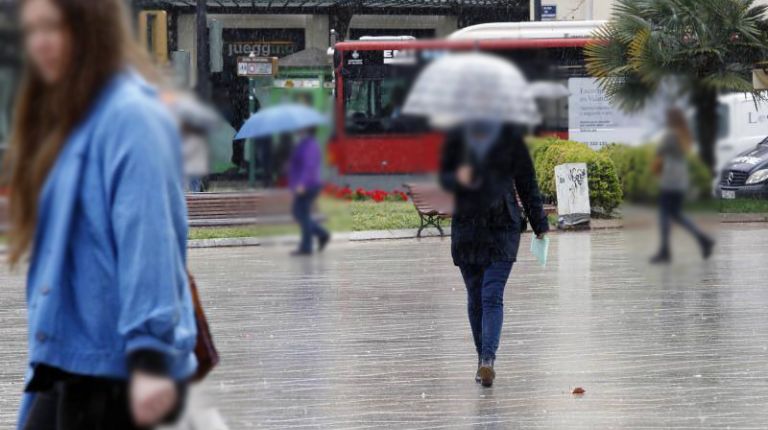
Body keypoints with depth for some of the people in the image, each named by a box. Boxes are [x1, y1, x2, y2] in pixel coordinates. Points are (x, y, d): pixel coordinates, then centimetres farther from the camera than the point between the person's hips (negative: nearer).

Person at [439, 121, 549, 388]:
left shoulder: (510, 138, -1)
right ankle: (482, 359, 16)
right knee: (475, 298, 6)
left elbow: (527, 183, 4)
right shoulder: (456, 139, 2)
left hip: (502, 227, -2)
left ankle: (488, 360, -23)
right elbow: (444, 178, 8)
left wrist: (540, 226, 4)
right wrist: (458, 178, -17)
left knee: (492, 296, -13)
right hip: (466, 227, 2)